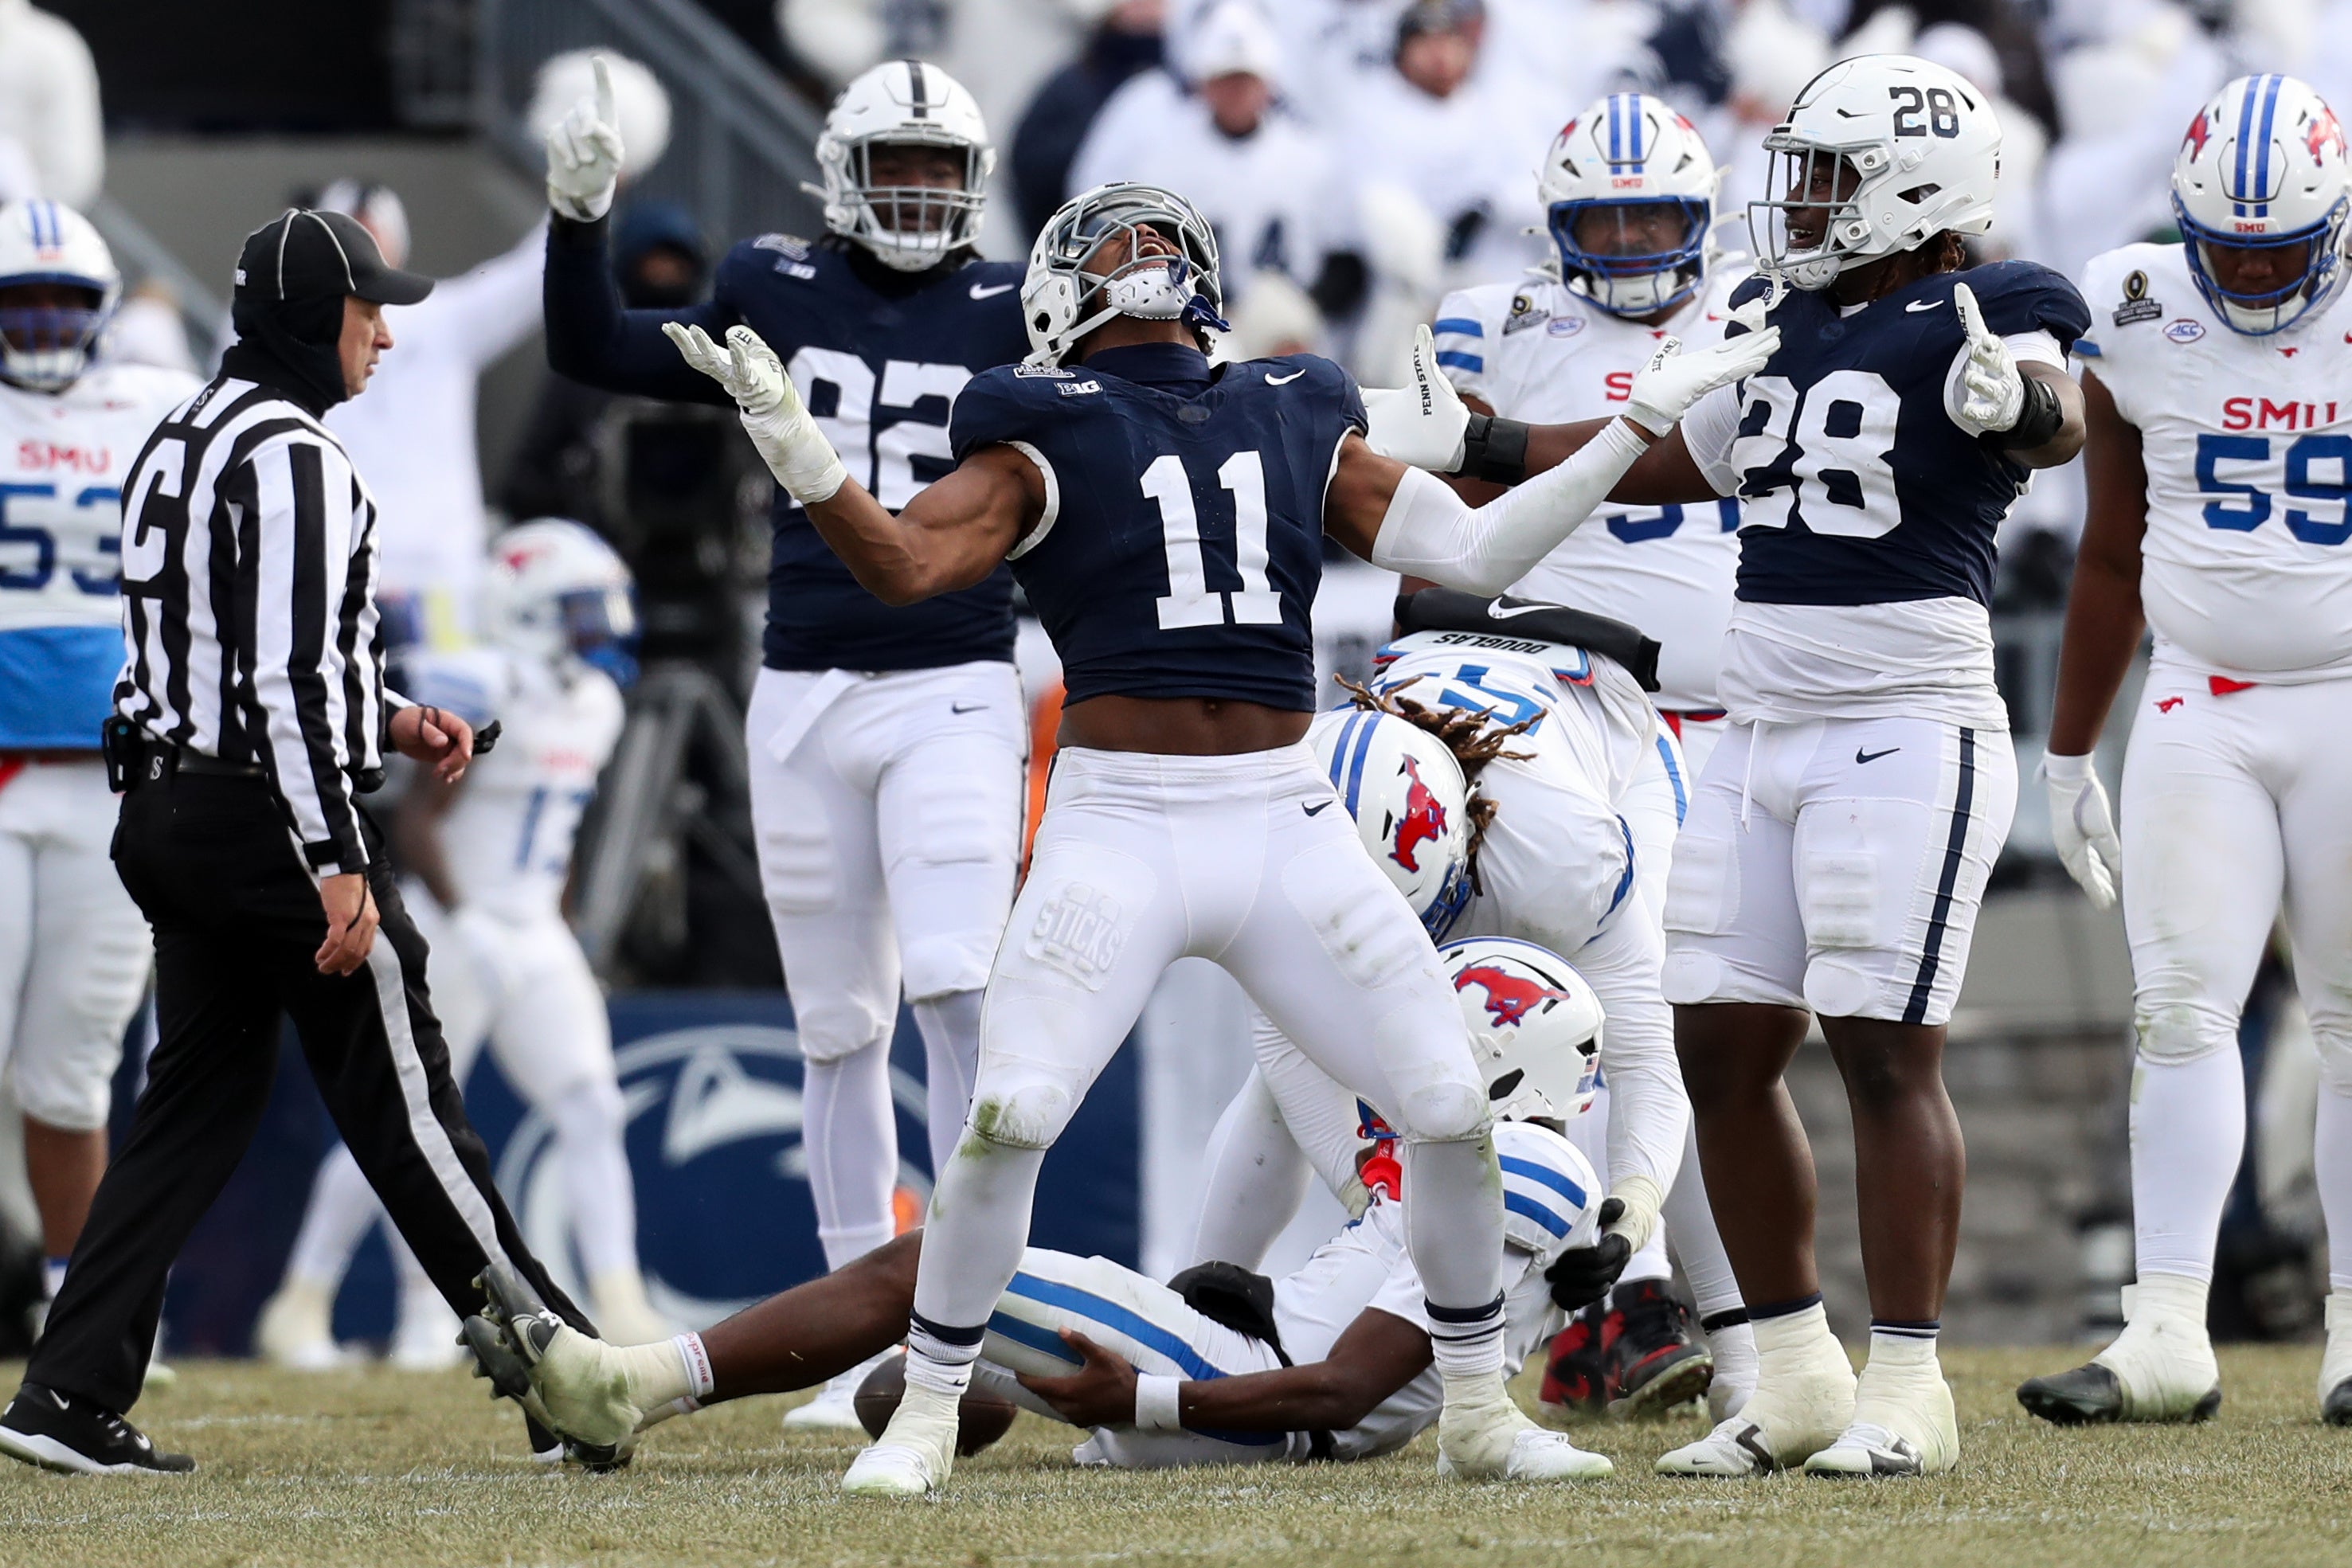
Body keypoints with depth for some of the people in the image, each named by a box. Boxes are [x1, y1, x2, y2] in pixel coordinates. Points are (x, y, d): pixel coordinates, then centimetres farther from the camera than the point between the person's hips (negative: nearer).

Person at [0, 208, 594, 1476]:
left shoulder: (179, 444, 16)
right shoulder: (293, 458, -15)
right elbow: (288, 677, -21)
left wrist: (391, 722, 20)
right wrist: (340, 868, -23)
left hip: (170, 813, 9)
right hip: (267, 826, -9)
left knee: (196, 1102, 10)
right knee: (402, 1106, -2)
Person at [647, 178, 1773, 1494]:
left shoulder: (1296, 423, 14)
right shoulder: (1050, 438, 3)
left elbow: (1474, 549, 13)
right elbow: (906, 563, -10)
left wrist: (1645, 421, 12)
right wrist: (796, 448, -26)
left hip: (1288, 828, 3)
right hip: (1119, 828, -3)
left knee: (1451, 1109, 0)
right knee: (1008, 1121, -14)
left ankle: (1479, 1411, 18)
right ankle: (927, 1419, 2)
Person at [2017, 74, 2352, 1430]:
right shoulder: (2142, 319, 2)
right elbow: (2114, 556, 12)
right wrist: (2069, 754, 14)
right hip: (2199, 713, 2)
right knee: (2182, 1011, -8)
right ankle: (2167, 1336, -11)